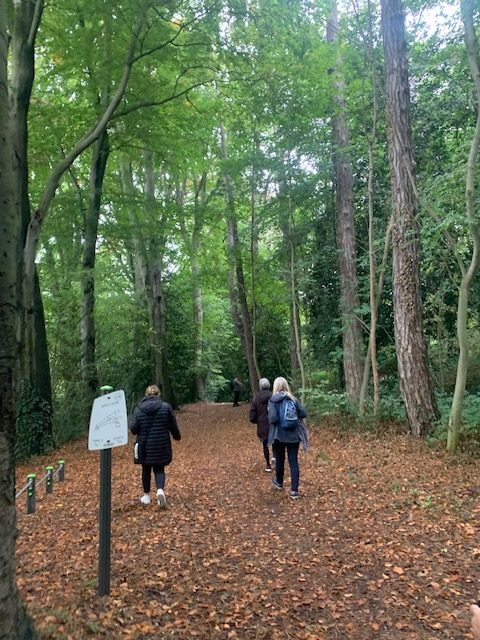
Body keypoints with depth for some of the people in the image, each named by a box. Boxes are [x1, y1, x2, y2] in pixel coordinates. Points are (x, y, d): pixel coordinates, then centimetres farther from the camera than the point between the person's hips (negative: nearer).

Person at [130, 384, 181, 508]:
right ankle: (160, 490, -14)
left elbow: (133, 428, -8)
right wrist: (177, 436, 19)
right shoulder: (166, 407, -6)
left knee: (146, 470, 17)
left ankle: (146, 496, 27)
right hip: (161, 446, 0)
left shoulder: (139, 408, -5)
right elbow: (173, 426, 0)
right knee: (159, 469, 10)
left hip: (144, 446, 1)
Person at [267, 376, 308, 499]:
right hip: (294, 435, 2)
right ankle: (294, 490, 3)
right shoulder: (293, 398, 0)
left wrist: (270, 418, 1)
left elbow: (273, 419, -21)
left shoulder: (273, 400, -11)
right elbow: (303, 413, -3)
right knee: (294, 461, 6)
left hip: (279, 435, -2)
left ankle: (279, 482, 40)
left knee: (280, 460, 17)